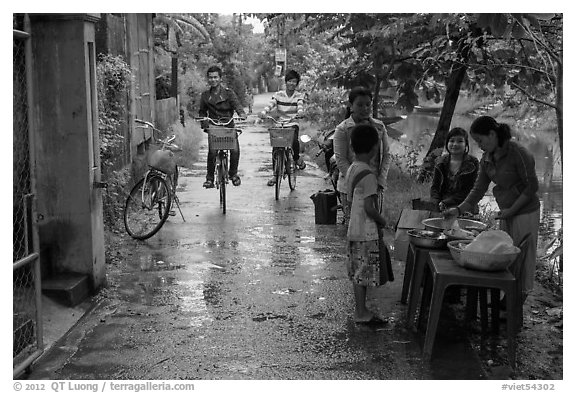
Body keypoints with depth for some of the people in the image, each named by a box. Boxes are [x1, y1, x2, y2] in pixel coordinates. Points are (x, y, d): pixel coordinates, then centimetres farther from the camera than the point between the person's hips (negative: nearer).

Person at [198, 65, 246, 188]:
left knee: (235, 150, -16)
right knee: (212, 152, -18)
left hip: (229, 127, -1)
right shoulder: (205, 95, 11)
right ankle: (209, 178, -3)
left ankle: (233, 173, 9)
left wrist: (242, 113, -31)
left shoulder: (229, 93, 3)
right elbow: (202, 112, 16)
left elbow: (237, 104, -10)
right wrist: (204, 123, -3)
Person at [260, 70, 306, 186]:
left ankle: (297, 158, 1)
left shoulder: (299, 96, 2)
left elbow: (300, 105, -17)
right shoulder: (278, 95, 3)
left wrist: (300, 112, -41)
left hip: (293, 125, -1)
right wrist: (264, 112, -33)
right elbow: (270, 104, -12)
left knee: (294, 140, -31)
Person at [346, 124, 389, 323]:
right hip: (366, 232, -9)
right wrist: (382, 221, -5)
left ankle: (360, 310, 23)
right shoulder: (368, 175, -20)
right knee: (363, 272, 0)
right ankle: (361, 313, 8)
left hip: (354, 228, 9)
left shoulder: (352, 169, 8)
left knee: (358, 273, 15)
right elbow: (369, 208, -22)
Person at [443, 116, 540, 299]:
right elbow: (478, 189, 3)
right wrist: (458, 210, -8)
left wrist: (512, 210, -17)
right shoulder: (487, 159, 1)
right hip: (507, 212, 7)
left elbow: (532, 186, -17)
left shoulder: (518, 153, -21)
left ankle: (521, 293, 17)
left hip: (525, 212, -7)